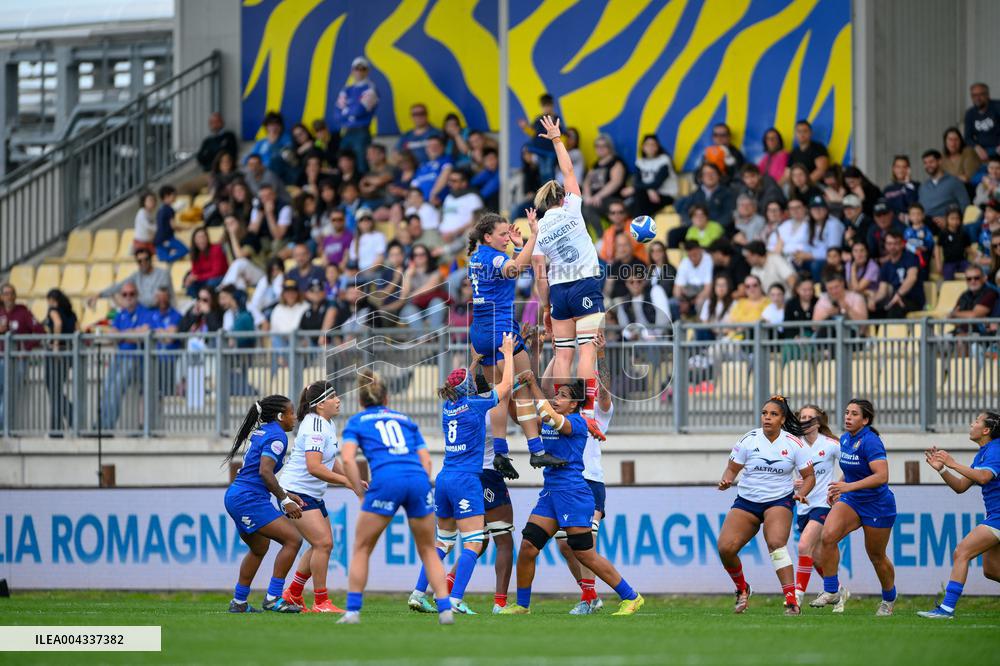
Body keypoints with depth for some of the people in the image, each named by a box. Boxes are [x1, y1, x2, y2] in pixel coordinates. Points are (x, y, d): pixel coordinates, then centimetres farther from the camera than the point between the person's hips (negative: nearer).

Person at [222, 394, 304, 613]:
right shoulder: (277, 436, -10)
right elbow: (265, 472, -21)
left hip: (235, 496, 10)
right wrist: (284, 500, -16)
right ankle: (273, 598, -14)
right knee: (293, 539, -13)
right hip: (250, 499, -10)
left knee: (259, 548, 26)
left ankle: (239, 602, 30)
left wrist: (285, 495, 20)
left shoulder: (260, 432, 18)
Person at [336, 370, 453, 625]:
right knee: (428, 550, 17)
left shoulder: (356, 422, 19)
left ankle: (352, 611, 6)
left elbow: (348, 459, 2)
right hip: (418, 480, 3)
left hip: (385, 481, -3)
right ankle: (445, 610, 7)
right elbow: (426, 461, 19)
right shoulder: (406, 420, 28)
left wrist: (362, 495, 7)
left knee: (361, 549, 13)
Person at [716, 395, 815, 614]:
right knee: (725, 548, -14)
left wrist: (801, 493, -15)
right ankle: (742, 589, 16)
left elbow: (809, 476, 4)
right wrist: (726, 481, -17)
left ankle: (791, 600, -31)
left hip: (779, 500, -2)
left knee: (776, 543, -30)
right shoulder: (748, 440, -2)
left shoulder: (794, 444, -3)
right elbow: (732, 468, 5)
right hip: (746, 501, 2)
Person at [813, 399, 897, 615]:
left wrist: (848, 486, -37)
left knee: (876, 557, 9)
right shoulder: (845, 439, 3)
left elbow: (882, 476, -32)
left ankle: (889, 599, 34)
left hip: (877, 505, -6)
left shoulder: (870, 441, -21)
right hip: (851, 501, 6)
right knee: (828, 536, -19)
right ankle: (831, 591, -12)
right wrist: (838, 489, 9)